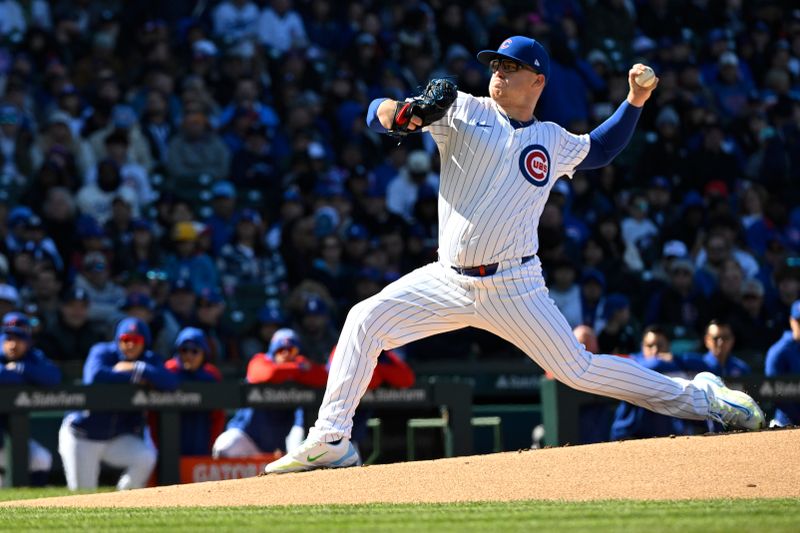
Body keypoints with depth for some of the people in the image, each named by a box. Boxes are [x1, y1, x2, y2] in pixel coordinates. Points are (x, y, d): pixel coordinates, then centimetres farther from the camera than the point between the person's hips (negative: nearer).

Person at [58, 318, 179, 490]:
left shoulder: (150, 361, -1)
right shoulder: (103, 352, -10)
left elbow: (171, 382, -20)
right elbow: (94, 375, -33)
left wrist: (137, 369, -23)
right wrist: (133, 376, -25)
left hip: (120, 438, 3)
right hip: (82, 436, -3)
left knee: (146, 457, -26)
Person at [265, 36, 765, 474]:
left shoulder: (553, 142, 9)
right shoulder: (463, 111, 3)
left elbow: (601, 148, 31)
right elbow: (379, 113, -4)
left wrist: (635, 102, 17)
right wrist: (396, 112, -28)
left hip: (513, 289, -1)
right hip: (448, 280, 1)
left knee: (579, 370, -5)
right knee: (365, 321, -12)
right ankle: (330, 440, -8)